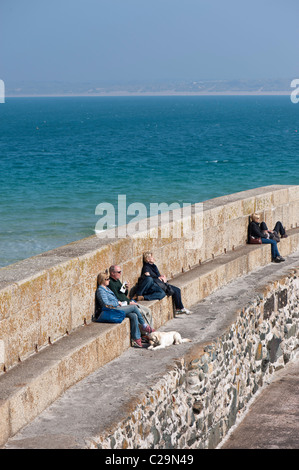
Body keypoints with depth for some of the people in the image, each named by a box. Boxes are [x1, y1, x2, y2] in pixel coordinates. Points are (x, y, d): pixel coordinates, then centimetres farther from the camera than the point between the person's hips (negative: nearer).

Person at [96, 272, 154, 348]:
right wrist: (117, 303, -7)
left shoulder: (107, 288, 21)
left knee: (134, 316, -14)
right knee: (134, 307, -16)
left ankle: (136, 338, -14)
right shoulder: (100, 290, -8)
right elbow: (106, 304, -18)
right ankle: (144, 326, -3)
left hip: (117, 308, 9)